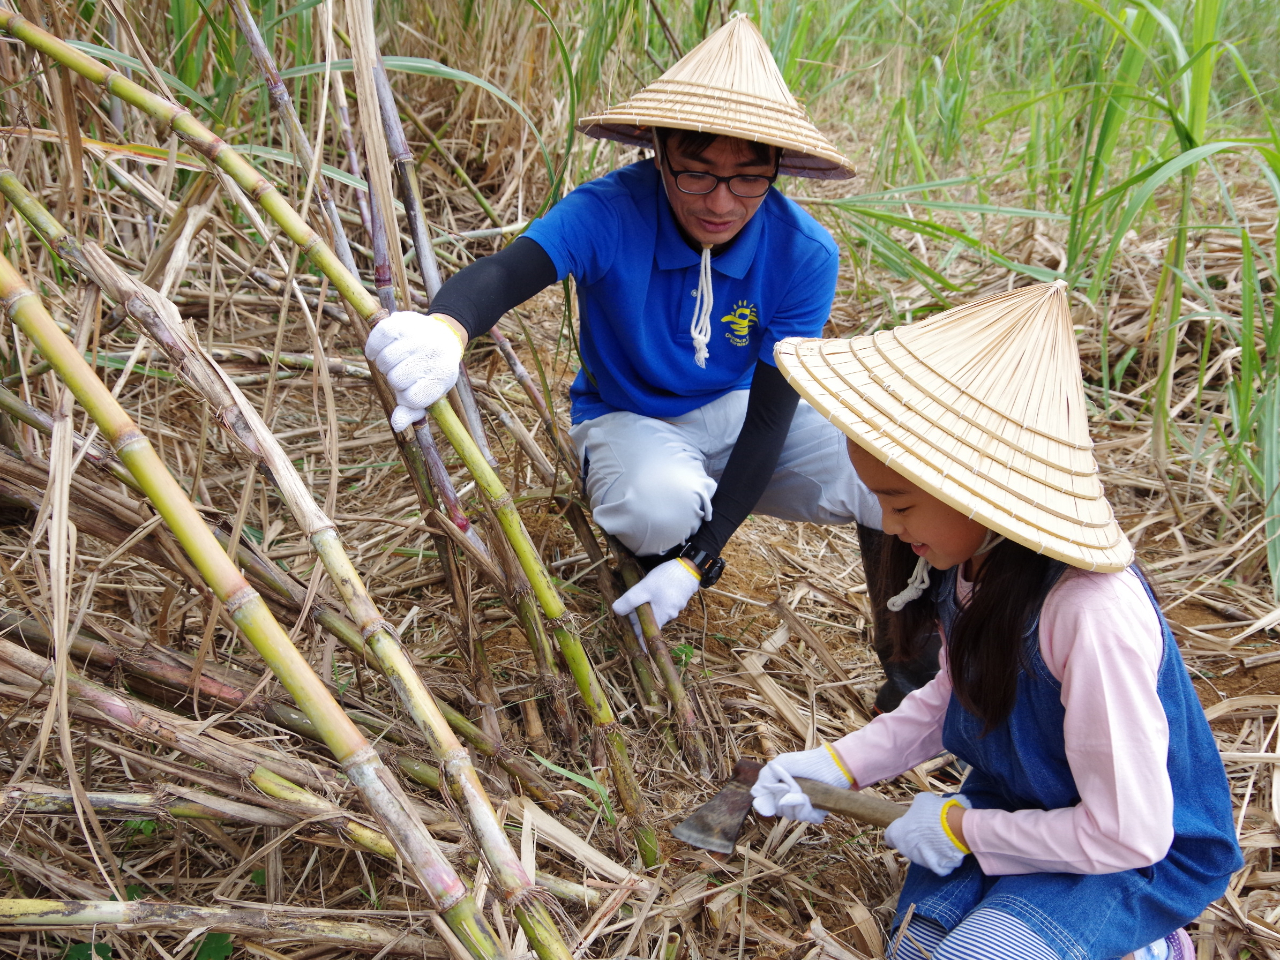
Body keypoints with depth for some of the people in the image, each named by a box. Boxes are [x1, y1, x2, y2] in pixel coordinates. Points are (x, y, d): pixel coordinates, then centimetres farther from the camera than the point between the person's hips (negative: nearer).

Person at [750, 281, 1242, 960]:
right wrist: (839, 766, -3)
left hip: (1139, 854, -7)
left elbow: (1129, 833, -27)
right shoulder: (970, 562, -11)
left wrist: (962, 826, -16)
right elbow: (952, 699, 8)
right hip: (1009, 798, 7)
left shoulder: (1094, 615, -37)